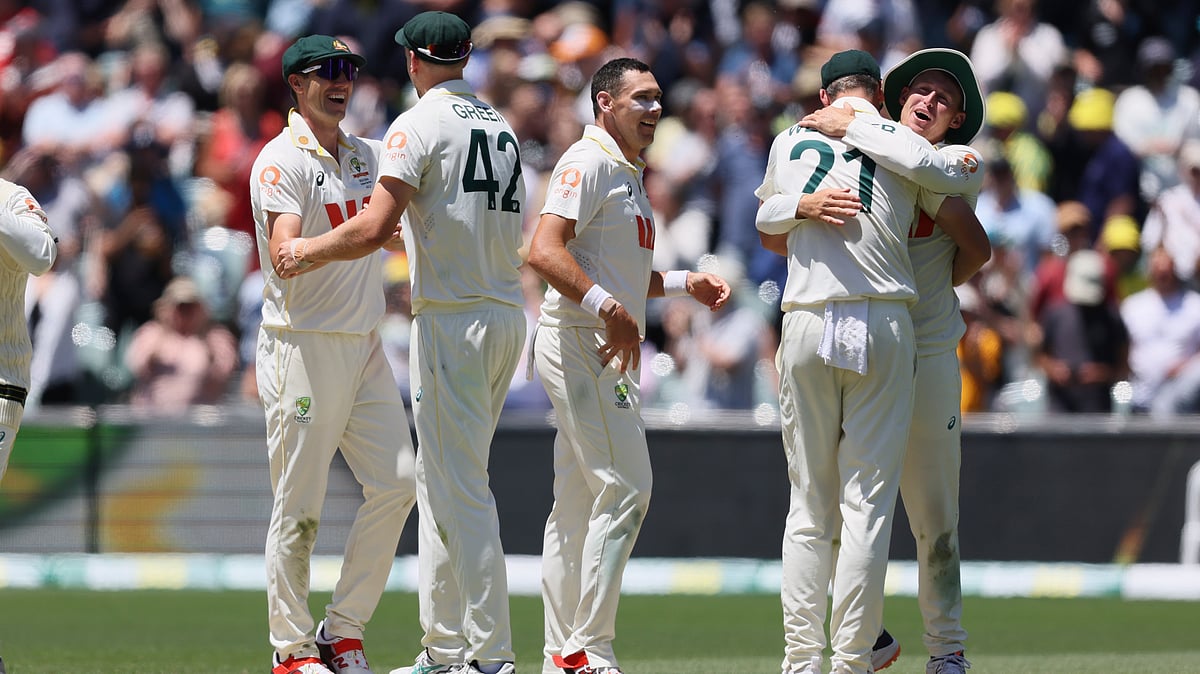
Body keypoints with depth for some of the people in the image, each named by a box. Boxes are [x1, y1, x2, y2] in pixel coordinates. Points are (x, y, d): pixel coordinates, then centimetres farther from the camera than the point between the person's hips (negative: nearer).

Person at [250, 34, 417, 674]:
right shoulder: (281, 161, -8)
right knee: (299, 506, -4)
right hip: (302, 349, -7)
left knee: (396, 484, -1)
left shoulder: (368, 157, 16)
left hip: (365, 349, 7)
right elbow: (283, 255, -20)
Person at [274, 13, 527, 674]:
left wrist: (307, 250, -2)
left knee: (461, 490, -9)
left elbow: (372, 228, -18)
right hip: (508, 316, 8)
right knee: (440, 482, 16)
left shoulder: (419, 124, -9)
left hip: (453, 322, -8)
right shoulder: (499, 127, 16)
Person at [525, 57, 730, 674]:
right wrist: (609, 308, -33)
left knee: (578, 503, 10)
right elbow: (544, 251, -24)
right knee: (625, 487, -14)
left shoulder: (627, 174, 21)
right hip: (579, 342, -11)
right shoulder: (588, 162, -11)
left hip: (608, 351, 11)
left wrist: (685, 284, 17)